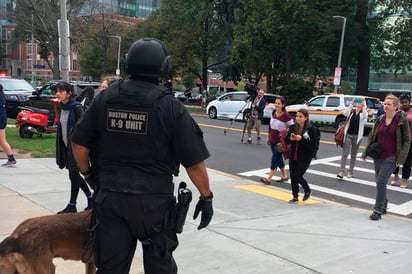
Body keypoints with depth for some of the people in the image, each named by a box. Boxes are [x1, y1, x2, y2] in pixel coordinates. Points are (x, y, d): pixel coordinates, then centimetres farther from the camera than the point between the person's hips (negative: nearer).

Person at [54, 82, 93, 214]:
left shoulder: (76, 108, -14)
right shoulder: (61, 108, 9)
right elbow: (60, 127, 15)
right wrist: (59, 148, 14)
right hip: (66, 146, 8)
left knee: (73, 174, -1)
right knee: (74, 175, 14)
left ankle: (72, 205, 10)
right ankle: (90, 197, 30)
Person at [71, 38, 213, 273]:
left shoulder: (105, 98, 1)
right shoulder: (170, 106, -9)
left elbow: (79, 143, 5)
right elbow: (194, 162, -8)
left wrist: (89, 173, 21)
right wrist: (206, 197, 3)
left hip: (110, 196, 3)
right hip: (154, 199, -3)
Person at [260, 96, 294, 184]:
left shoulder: (286, 116, -17)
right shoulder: (273, 113, 3)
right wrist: (268, 136, 18)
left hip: (281, 141, -7)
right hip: (273, 140, 7)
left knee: (275, 158, -6)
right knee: (278, 158, 15)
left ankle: (269, 178, -2)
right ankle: (284, 176, 28)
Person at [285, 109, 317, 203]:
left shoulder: (311, 130, -13)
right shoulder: (293, 128, 1)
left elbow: (313, 145, -18)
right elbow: (287, 140, 9)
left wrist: (301, 139, -27)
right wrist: (290, 139, -14)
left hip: (304, 158, -5)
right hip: (293, 157, 5)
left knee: (298, 176, -6)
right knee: (293, 177, 9)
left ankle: (307, 191, 24)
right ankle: (295, 197, 26)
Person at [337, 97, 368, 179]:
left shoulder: (363, 113, 3)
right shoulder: (351, 111, 4)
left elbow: (365, 116, -21)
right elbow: (345, 113, -17)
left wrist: (364, 106, -26)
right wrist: (351, 104, -25)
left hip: (357, 136, 0)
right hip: (348, 135, 0)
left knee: (353, 155, 10)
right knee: (344, 154, -5)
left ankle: (350, 171, 19)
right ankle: (342, 171, -8)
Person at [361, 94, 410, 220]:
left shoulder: (402, 120, -6)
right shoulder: (380, 120, 6)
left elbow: (406, 141, -4)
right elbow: (371, 137, 12)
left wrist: (401, 158, -12)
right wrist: (365, 152, 2)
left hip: (391, 158, -5)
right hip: (378, 156, 5)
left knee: (381, 182, -12)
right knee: (380, 182, 14)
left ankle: (378, 211, -5)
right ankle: (383, 205, 32)